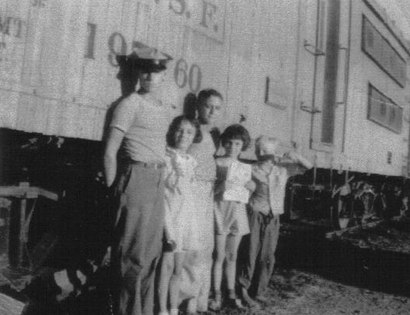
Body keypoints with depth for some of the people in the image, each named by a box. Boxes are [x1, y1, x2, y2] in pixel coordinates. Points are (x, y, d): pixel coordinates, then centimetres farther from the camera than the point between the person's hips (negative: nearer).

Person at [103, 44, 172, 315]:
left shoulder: (166, 110, 14)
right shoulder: (131, 104, -6)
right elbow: (110, 152, -8)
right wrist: (114, 188, -6)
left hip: (158, 181, 7)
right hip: (137, 177, -7)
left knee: (152, 252, 11)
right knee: (133, 253, -4)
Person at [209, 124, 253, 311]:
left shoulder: (246, 168, 13)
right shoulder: (217, 163, 0)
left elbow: (246, 191, 17)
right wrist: (221, 186, -18)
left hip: (238, 210, 4)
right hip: (221, 208, -4)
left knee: (232, 256, 10)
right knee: (220, 255, -4)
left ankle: (231, 294, 18)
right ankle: (217, 296, 4)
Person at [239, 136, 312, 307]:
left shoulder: (283, 167, 3)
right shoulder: (253, 169, -4)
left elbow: (308, 166, 1)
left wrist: (295, 156, -13)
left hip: (273, 217, 3)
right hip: (255, 214, -3)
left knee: (267, 256, 5)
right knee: (252, 252, -1)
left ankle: (258, 292, 19)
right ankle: (243, 289, 15)